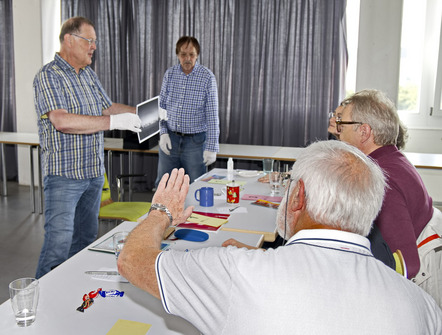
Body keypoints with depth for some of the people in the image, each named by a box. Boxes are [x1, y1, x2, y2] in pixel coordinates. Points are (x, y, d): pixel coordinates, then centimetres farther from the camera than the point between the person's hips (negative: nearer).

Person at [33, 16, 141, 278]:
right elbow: (62, 120, -26)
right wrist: (114, 122, -28)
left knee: (86, 239, 16)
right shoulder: (49, 76, -13)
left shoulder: (89, 75, 13)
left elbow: (106, 107, 21)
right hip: (64, 175, -8)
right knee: (59, 242, -6)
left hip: (94, 172, 8)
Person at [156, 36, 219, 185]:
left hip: (195, 141, -3)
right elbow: (161, 105, 10)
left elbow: (212, 115, -9)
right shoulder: (170, 74, 3)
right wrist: (163, 133, -2)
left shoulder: (207, 77, -8)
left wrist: (211, 147, -12)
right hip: (170, 139, 3)